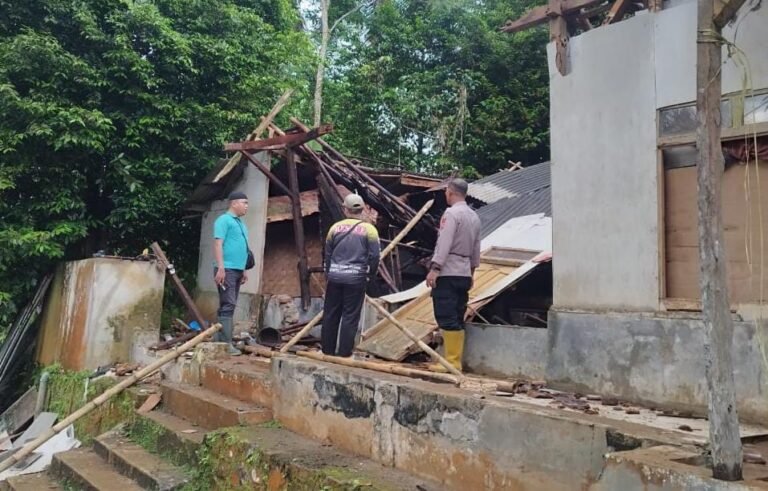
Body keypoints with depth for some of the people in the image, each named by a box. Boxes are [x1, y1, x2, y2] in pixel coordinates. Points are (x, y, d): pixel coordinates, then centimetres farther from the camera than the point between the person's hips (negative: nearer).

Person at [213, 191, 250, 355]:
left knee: (229, 305, 10)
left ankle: (219, 340, 15)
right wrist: (221, 268, -21)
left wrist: (243, 270, 22)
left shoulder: (240, 223, 21)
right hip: (227, 269, -9)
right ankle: (226, 343, -10)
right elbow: (218, 244, -14)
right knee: (228, 305, -11)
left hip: (237, 270, 9)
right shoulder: (224, 220, -6)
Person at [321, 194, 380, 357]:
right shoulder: (368, 229, -3)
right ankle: (344, 351, 6)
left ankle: (328, 348, 20)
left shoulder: (335, 227, 5)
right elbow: (374, 255, -6)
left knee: (330, 314, 12)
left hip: (335, 277, 3)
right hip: (356, 278, -2)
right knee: (350, 316, 4)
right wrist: (371, 275, 8)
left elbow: (328, 254, 10)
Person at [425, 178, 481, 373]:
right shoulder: (474, 216, 15)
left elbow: (444, 243, -19)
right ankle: (456, 361, 13)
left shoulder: (451, 213, -11)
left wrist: (434, 268, -19)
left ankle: (452, 362, -7)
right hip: (465, 274, 8)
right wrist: (472, 269, 27)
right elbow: (476, 248, 19)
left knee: (447, 319, -7)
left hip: (447, 274, -8)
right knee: (457, 320, 11)